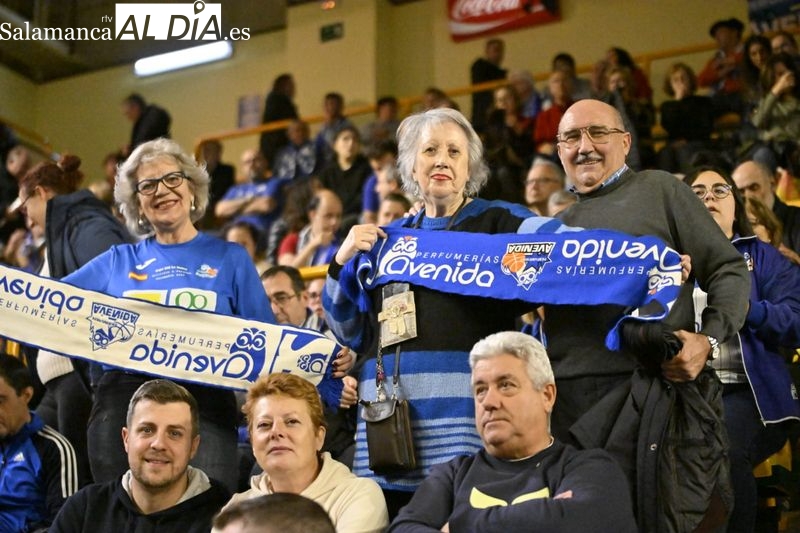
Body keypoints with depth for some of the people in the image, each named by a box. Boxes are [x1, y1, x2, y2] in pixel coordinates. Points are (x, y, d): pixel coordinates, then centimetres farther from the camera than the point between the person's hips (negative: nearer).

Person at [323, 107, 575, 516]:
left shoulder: (497, 222, 7)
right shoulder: (388, 239, 19)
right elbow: (348, 332, 18)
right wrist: (343, 262, 3)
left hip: (467, 407, -4)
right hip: (391, 411, 4)